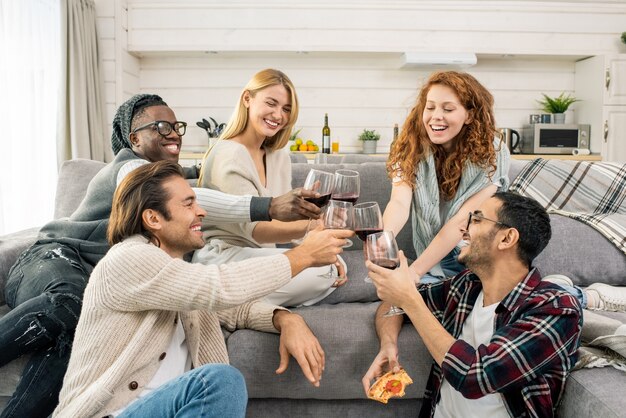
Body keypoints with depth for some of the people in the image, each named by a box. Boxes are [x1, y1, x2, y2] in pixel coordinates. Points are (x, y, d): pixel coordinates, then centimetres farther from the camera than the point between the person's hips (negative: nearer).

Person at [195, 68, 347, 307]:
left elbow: (286, 217, 9)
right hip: (223, 258, -8)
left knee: (335, 266, -12)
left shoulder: (279, 156, 11)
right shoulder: (228, 155, -16)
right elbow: (256, 229, -26)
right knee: (322, 272, -22)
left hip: (259, 255, 8)